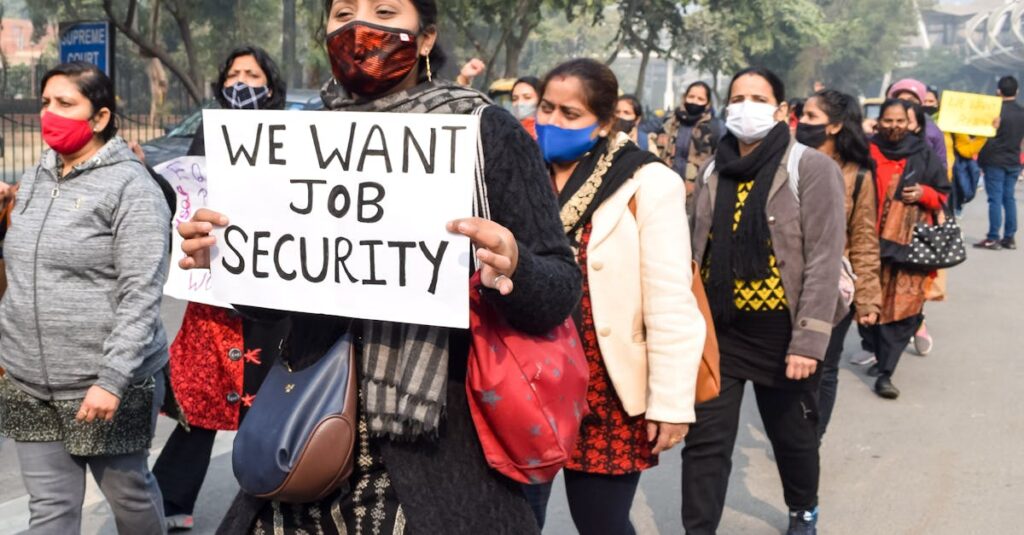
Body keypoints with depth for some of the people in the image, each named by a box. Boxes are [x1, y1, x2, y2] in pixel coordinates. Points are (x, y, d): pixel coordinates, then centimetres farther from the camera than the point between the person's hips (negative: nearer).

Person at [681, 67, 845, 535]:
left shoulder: (811, 169, -10)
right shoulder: (713, 172, 6)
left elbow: (824, 260, -15)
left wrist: (809, 341, -20)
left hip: (780, 332, -3)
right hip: (716, 327, 3)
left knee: (791, 433, 16)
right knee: (705, 441, 1)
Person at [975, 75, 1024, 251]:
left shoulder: (997, 111, -15)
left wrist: (982, 160, -3)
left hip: (995, 162, -6)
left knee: (995, 199, -5)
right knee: (1009, 198, 11)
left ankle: (993, 238, -5)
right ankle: (1010, 237, 12)